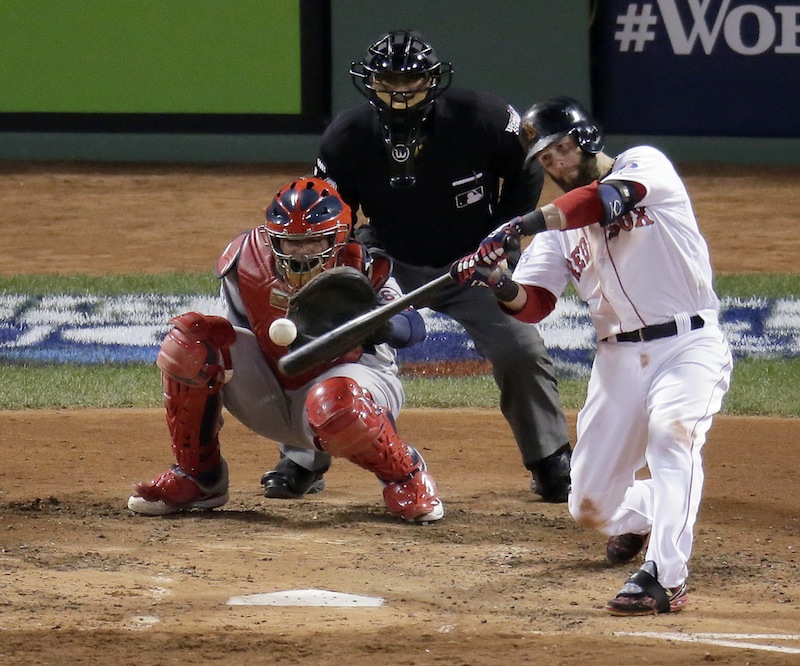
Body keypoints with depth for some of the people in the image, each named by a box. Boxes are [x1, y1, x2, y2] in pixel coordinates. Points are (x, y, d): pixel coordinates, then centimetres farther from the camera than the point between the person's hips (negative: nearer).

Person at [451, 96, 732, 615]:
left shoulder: (644, 165, -3)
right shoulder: (559, 224, 12)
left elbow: (608, 199, -26)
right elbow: (533, 304, 1)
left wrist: (520, 226, -36)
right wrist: (503, 288, -23)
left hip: (689, 344, -6)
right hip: (619, 357, 6)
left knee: (671, 428, -35)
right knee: (589, 507, 5)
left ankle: (665, 578, -36)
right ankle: (636, 515, 42)